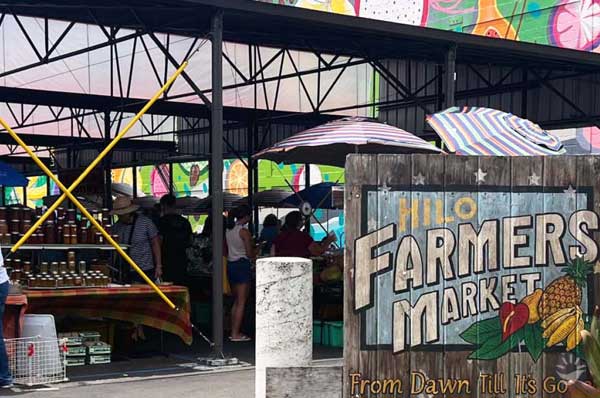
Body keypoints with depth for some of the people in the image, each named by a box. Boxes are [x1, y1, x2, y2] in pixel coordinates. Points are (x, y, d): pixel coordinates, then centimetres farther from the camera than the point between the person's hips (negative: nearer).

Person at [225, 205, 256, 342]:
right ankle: (236, 334, -1)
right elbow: (249, 254, -12)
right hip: (242, 264, -8)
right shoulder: (244, 231, -13)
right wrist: (256, 254, 7)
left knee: (236, 301, 16)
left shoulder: (228, 230, 8)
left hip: (230, 264, 8)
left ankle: (234, 332, 17)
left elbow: (226, 251, 13)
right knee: (241, 302, -2)